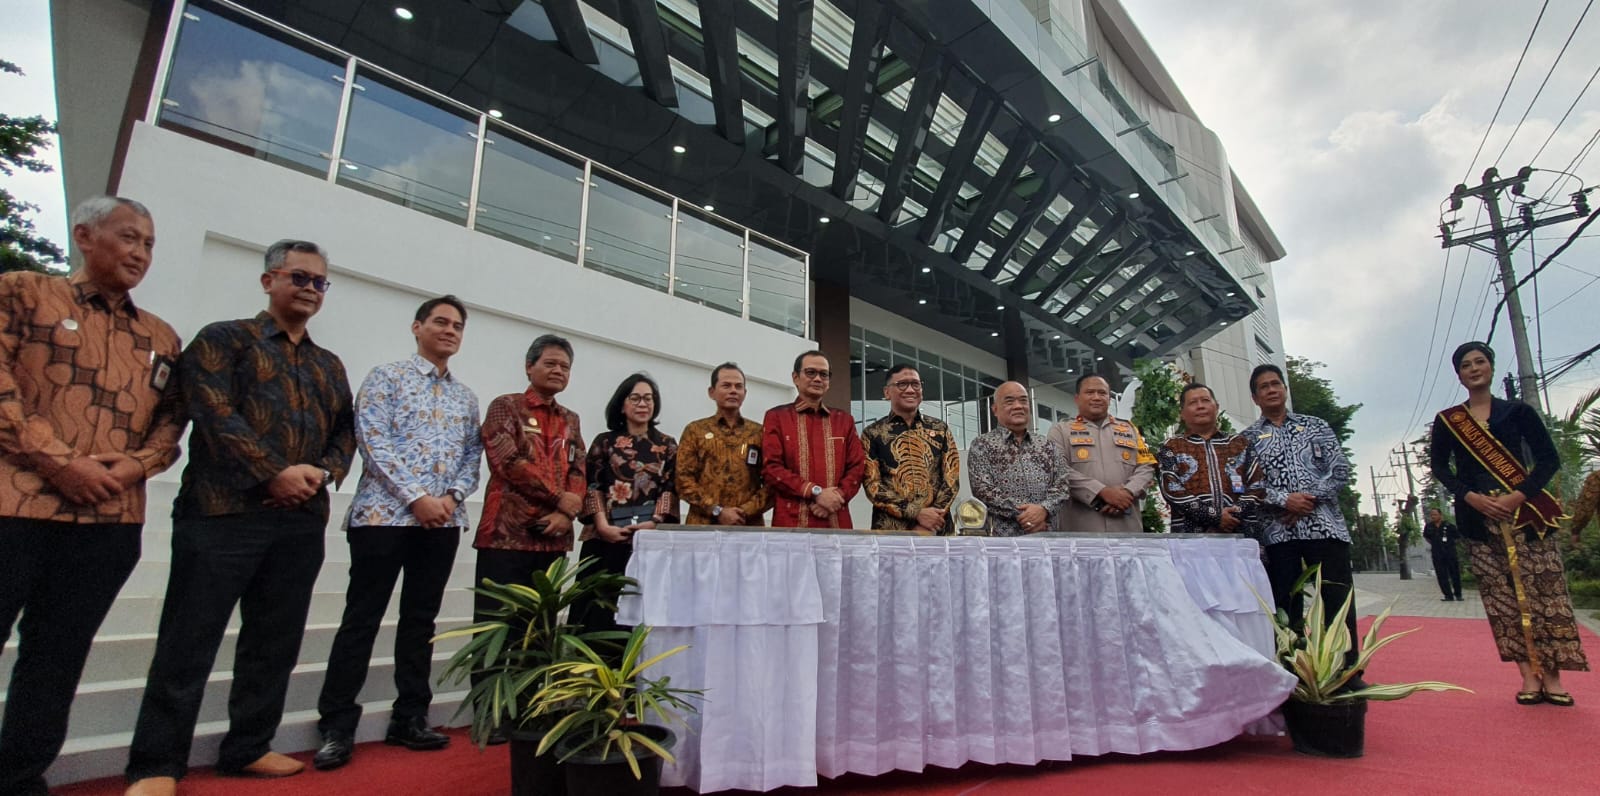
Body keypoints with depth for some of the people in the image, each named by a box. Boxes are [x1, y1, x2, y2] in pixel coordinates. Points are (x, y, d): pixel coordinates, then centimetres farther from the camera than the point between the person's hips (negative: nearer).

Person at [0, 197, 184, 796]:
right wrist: (58, 461, -14)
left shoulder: (161, 338, 16)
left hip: (112, 519, 4)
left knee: (57, 658, 11)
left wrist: (135, 465, -6)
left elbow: (172, 418, 13)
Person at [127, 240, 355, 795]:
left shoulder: (330, 366, 19)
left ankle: (248, 747, 23)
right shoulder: (224, 339, 3)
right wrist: (274, 474, -16)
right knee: (191, 640, 0)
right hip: (224, 512, -5)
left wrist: (321, 473, -5)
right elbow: (214, 413, -10)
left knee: (276, 642, 10)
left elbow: (346, 432, 15)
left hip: (302, 521, 5)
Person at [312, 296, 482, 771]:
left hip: (443, 521, 5)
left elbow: (473, 455, 13)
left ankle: (409, 720, 20)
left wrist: (453, 496, -6)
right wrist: (417, 498, -15)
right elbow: (373, 442, -9)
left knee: (421, 620, 10)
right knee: (362, 619, 0)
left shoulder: (466, 397, 15)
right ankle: (337, 728, 10)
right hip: (385, 513, -5)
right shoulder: (386, 377, 1)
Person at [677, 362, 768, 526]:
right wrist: (717, 511, -9)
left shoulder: (760, 433, 10)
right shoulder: (695, 430, 9)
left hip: (749, 526, 1)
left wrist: (746, 512, -9)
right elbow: (684, 480, 1)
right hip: (703, 524, -1)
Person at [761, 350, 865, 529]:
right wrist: (816, 492, -12)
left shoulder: (844, 419, 14)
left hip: (837, 522, 3)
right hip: (792, 522, -2)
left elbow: (857, 467, 8)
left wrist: (836, 496, -10)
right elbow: (771, 468, -5)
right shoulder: (776, 417, 5)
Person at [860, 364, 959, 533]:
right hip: (890, 531, -2)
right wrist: (917, 513, -15)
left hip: (936, 529, 2)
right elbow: (872, 485, -6)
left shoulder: (940, 429, 7)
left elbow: (952, 478, 2)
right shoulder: (872, 434, 0)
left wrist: (932, 520, -11)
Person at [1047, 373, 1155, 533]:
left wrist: (1128, 492, -9)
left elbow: (1146, 467, 11)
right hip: (1080, 527, -4)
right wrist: (1102, 492, -18)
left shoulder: (1129, 429, 20)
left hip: (1127, 525, 4)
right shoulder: (1061, 430, 7)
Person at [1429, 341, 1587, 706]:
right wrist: (1469, 496, -11)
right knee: (1501, 595, -1)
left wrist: (1520, 495, -12)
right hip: (1477, 515, 0)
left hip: (1525, 510, 0)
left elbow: (1549, 458, 2)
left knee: (1544, 590, -3)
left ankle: (1552, 677, 4)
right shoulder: (1446, 421, 9)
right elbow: (1439, 467, 5)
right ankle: (1529, 676, 4)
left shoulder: (1518, 411, 8)